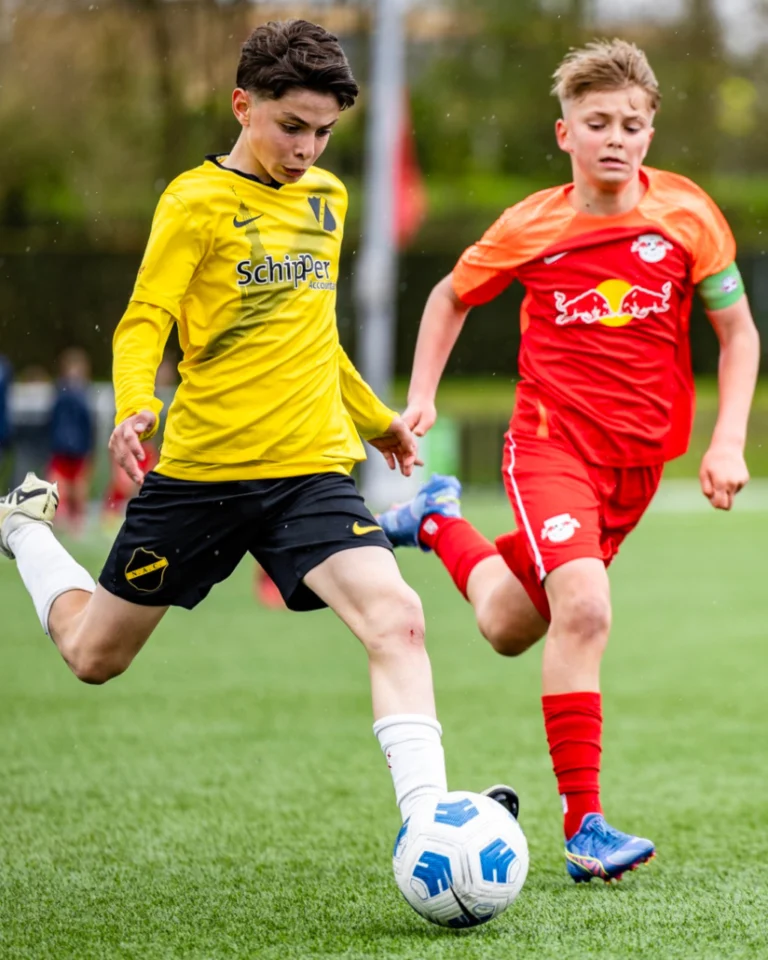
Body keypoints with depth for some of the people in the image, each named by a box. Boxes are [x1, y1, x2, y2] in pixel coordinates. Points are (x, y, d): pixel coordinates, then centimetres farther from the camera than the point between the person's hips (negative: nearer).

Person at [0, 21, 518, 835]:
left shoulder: (328, 197, 11)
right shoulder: (197, 202, -8)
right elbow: (144, 323, -13)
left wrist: (376, 419, 33)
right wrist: (133, 407, -32)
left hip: (311, 469, 4)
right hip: (201, 470, -4)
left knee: (396, 618, -22)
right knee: (95, 654, 13)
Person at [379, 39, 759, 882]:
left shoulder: (686, 216, -6)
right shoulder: (530, 228, -7)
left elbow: (737, 330, 3)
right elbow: (452, 297, 12)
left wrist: (728, 440, -6)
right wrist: (421, 395, 3)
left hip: (638, 455, 3)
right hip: (551, 440, -3)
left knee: (509, 628, 12)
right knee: (583, 609, -25)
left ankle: (440, 523, 43)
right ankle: (583, 827, -18)